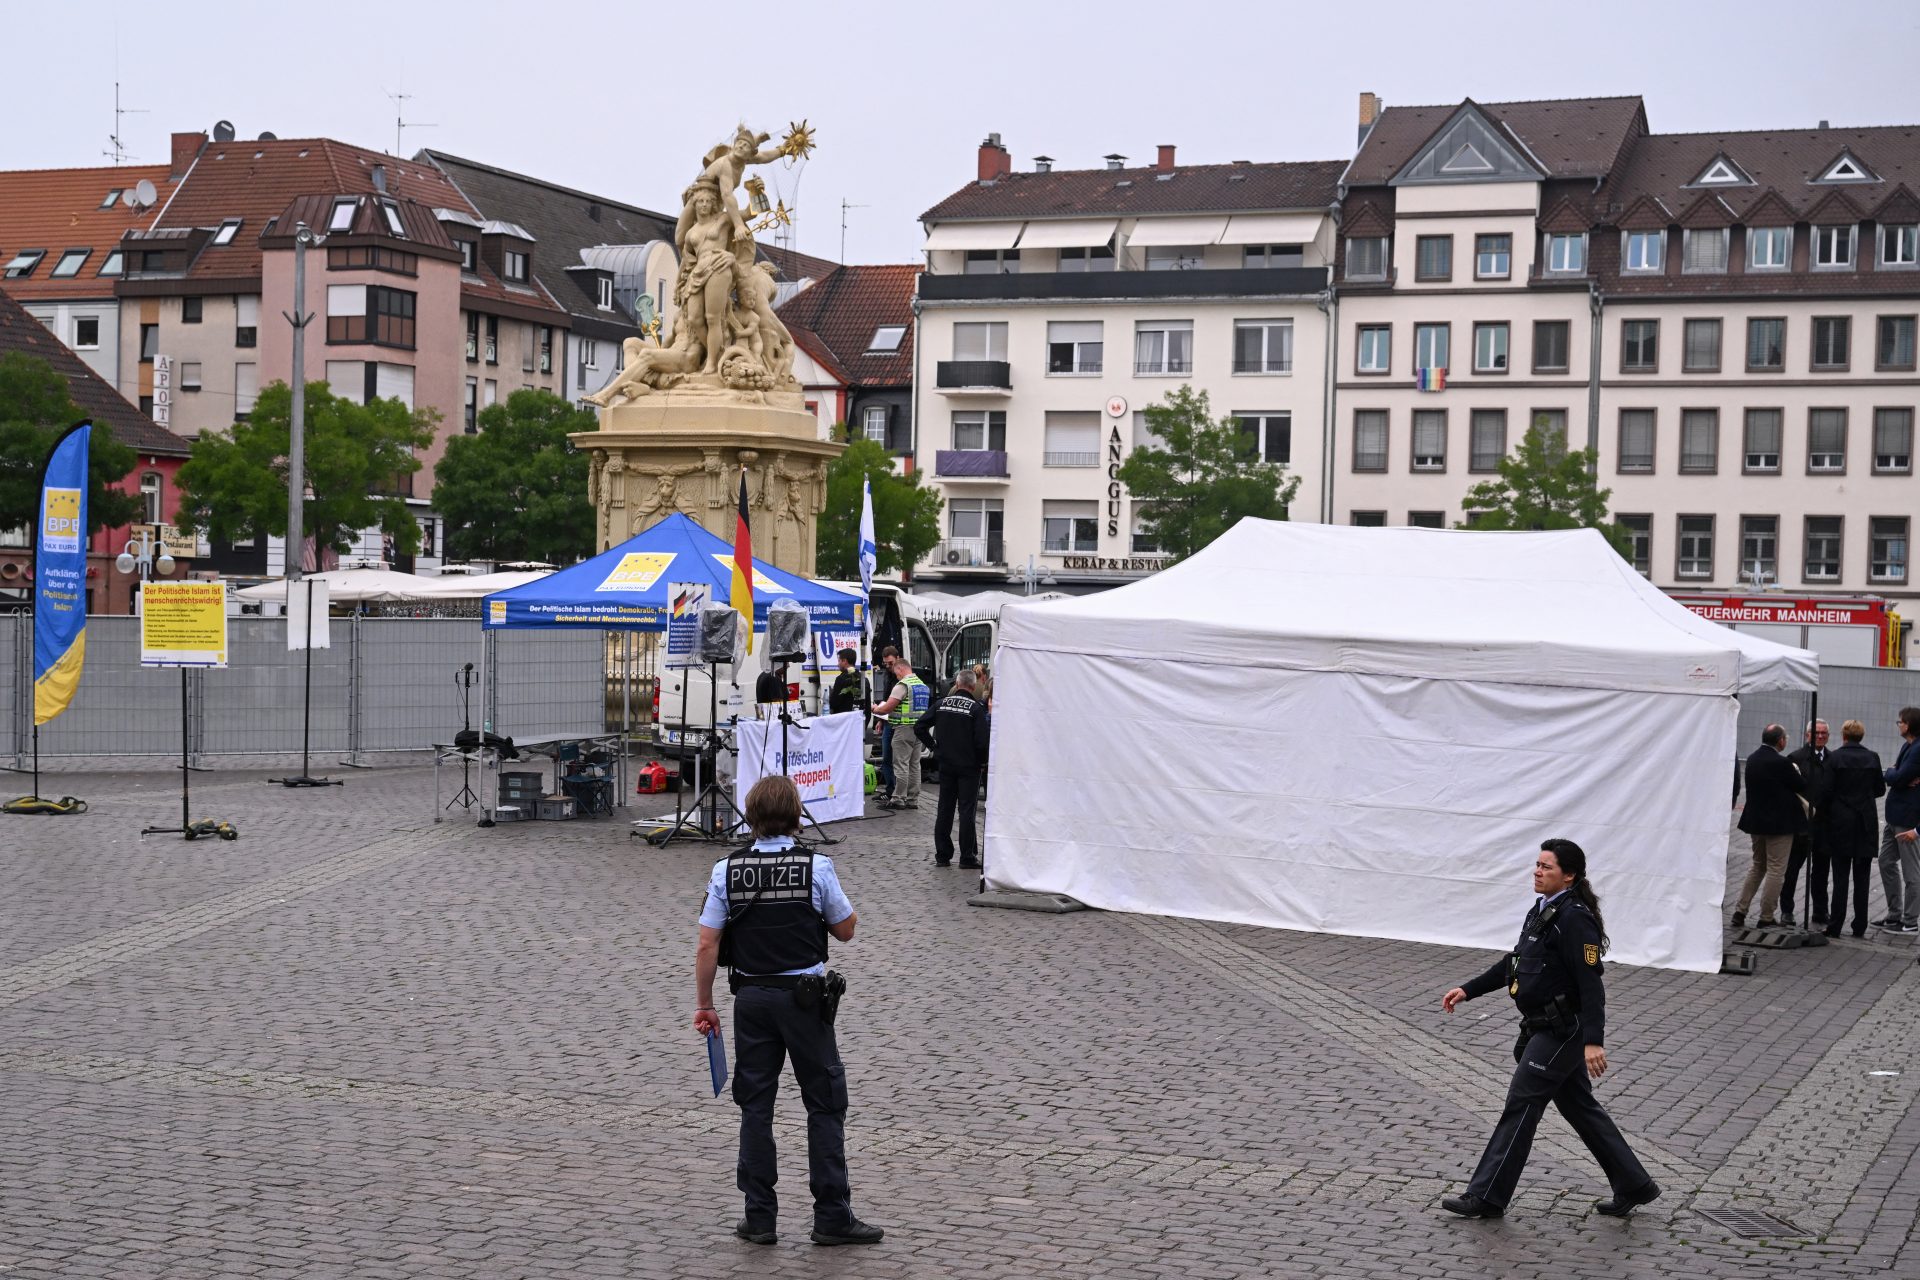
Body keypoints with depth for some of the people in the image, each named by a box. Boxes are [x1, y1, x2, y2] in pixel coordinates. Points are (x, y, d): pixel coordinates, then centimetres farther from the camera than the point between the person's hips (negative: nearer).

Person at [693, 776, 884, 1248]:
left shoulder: (727, 870, -3)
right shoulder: (816, 867, -10)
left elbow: (707, 947, -3)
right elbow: (846, 930, 1)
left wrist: (705, 1005, 6)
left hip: (751, 998, 3)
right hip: (804, 996, -2)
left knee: (755, 1107, 10)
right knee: (825, 1104, 6)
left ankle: (759, 1217, 13)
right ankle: (832, 1217, 7)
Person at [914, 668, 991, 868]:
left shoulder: (942, 704, 2)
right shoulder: (976, 708, -12)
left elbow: (919, 727, 1)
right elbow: (982, 740, -18)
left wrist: (934, 746, 9)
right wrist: (983, 760, -1)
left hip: (945, 765, 4)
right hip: (968, 767, -4)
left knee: (944, 810, 10)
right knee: (966, 810, 1)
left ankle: (942, 855, 12)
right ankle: (967, 857, 2)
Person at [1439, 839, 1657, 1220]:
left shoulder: (1574, 919, -19)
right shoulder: (1543, 911, 12)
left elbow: (1590, 983, -24)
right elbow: (1513, 962, 22)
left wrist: (1593, 1041, -30)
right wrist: (1467, 990, 18)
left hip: (1562, 1030, -10)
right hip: (1545, 1027, 10)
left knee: (1521, 1106, -5)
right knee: (1579, 1107, 15)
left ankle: (1487, 1196, 1)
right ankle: (1634, 1185, 23)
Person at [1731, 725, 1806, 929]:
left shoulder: (1752, 759, 3)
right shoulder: (1781, 762, -19)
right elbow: (1802, 786, -10)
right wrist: (1796, 772, 10)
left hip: (1755, 820, 7)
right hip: (1779, 823, -7)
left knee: (1757, 866, 19)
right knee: (1775, 869, 2)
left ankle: (1740, 911, 13)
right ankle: (1766, 918, 5)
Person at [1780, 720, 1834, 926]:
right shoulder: (1796, 759, -3)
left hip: (1825, 824, 3)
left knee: (1821, 870, 11)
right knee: (1792, 868, 4)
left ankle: (1820, 912, 18)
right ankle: (1786, 911, 14)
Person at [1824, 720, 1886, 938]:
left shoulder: (1835, 758, -10)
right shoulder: (1872, 758, -1)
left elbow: (1827, 790, -11)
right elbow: (1880, 789, 7)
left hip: (1841, 822, -2)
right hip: (1866, 824, 2)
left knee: (1840, 876, 2)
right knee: (1862, 878, 8)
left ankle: (1835, 926, 2)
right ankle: (1860, 927, 10)